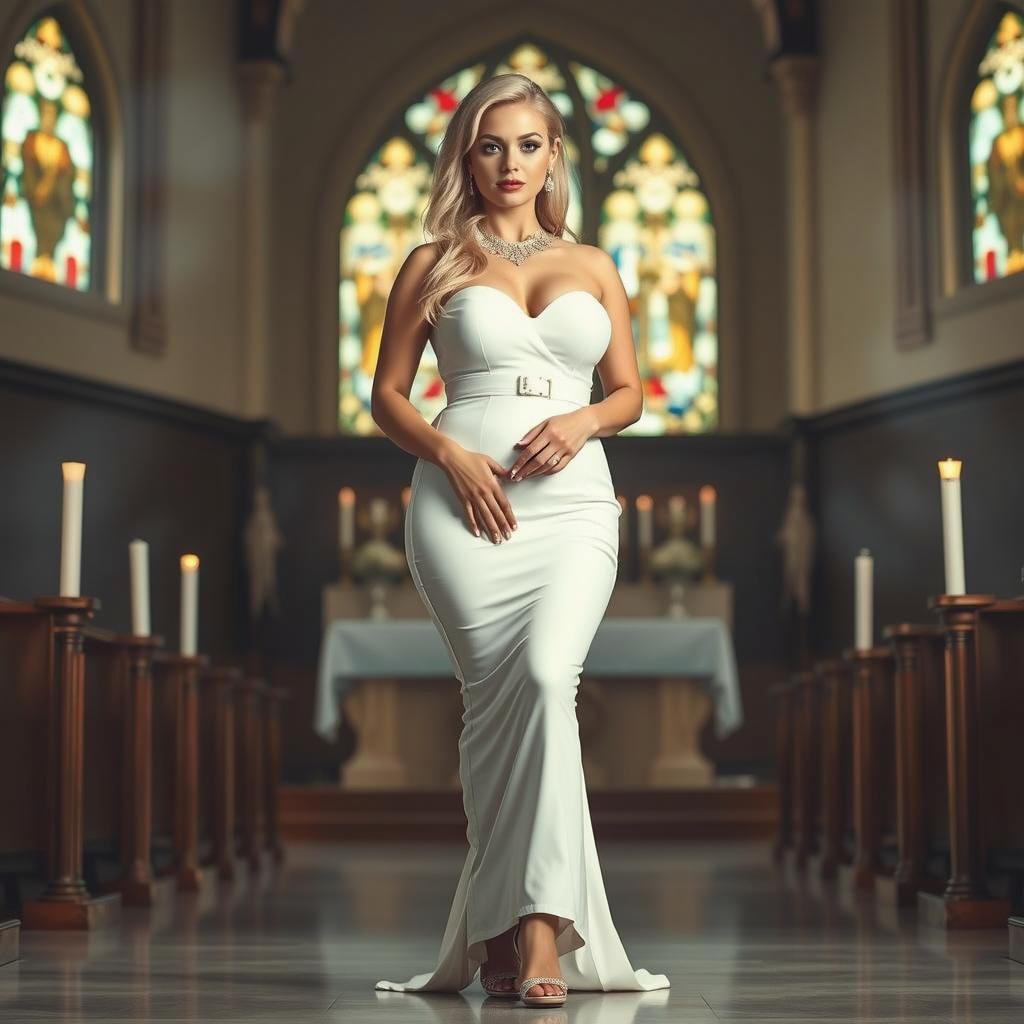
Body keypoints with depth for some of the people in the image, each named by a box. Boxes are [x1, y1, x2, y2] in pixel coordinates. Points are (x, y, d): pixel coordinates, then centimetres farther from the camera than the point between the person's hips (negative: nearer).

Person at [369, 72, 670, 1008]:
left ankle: (529, 928, -22)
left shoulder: (593, 266, 17)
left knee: (543, 676, -23)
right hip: (466, 503, -1)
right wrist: (448, 454, -8)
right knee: (498, 699, -8)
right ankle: (537, 939, -1)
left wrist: (584, 420, -3)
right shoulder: (435, 262, 11)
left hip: (573, 503, 1)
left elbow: (630, 392, 19)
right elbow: (387, 394, 10)